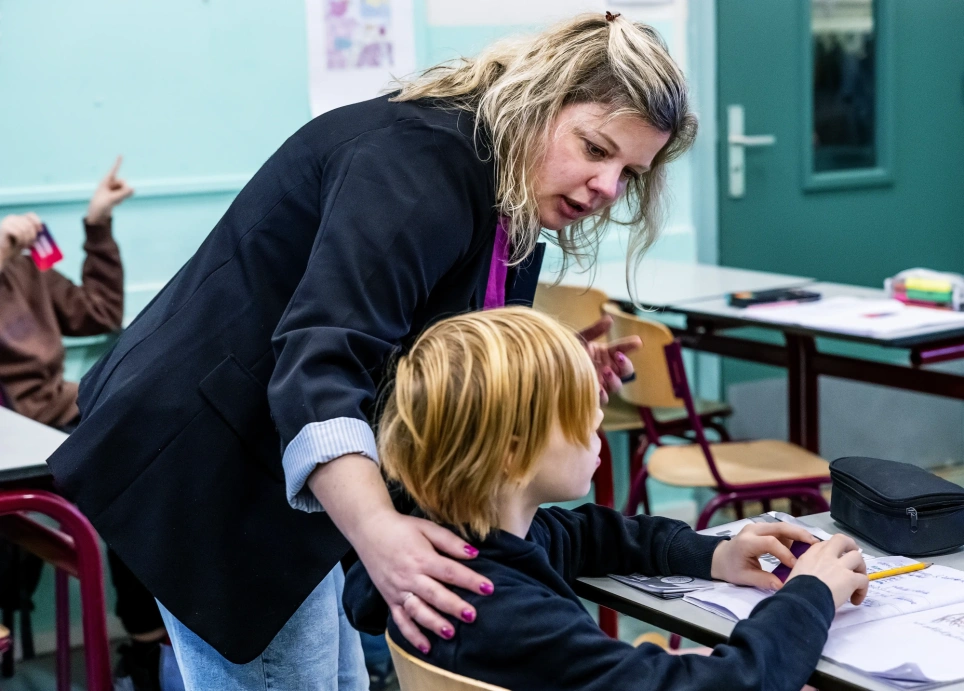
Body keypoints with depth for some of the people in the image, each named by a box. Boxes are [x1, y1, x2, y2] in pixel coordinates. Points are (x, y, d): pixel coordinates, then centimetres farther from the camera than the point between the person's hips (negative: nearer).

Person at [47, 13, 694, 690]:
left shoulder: (501, 203, 7)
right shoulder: (418, 162, -23)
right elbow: (320, 361, -34)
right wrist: (376, 531, -47)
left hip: (284, 471, 10)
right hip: (210, 462, -10)